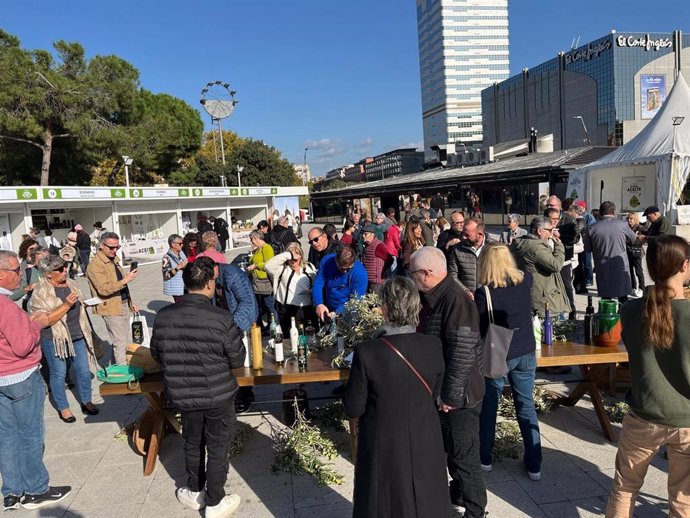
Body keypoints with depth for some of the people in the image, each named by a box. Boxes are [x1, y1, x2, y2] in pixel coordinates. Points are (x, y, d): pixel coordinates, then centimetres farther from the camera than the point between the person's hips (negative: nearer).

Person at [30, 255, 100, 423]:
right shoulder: (40, 293, -17)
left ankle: (86, 402, 28)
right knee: (58, 374, 10)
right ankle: (63, 408, 26)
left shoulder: (70, 283, 2)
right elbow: (44, 320, -22)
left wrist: (85, 331, 18)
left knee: (84, 371, 11)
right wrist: (66, 305, -29)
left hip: (78, 337, 5)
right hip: (55, 340, -5)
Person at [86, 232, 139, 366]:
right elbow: (104, 289, -24)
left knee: (128, 342, 13)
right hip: (112, 309, -9)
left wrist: (131, 302, 21)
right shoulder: (95, 265, -15)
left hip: (124, 305, 9)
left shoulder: (114, 260, 14)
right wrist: (126, 280, -31)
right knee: (120, 344, -5)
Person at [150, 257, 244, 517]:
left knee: (193, 443, 24)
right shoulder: (220, 318, -23)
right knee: (218, 447, 14)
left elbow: (157, 355, 4)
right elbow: (238, 361, -13)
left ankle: (194, 492, 43)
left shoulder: (163, 316, -11)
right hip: (218, 394, -4)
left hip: (182, 395, 4)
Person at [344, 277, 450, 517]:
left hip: (384, 448, -2)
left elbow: (353, 408, -14)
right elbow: (434, 393, 2)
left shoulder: (367, 352, -24)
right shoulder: (433, 346, -13)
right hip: (424, 444, 3)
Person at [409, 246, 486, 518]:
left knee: (464, 457, 6)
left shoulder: (456, 301, -24)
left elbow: (463, 354, -26)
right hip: (439, 393, 9)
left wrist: (451, 396, -21)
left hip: (457, 397, -9)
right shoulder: (434, 297, 6)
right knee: (451, 451, 24)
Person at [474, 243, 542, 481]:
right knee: (526, 406, 15)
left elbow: (481, 329, -14)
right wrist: (504, 252, 28)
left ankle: (484, 459, 27)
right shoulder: (525, 281, -4)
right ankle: (534, 465, 21)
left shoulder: (483, 292, -19)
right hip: (526, 354, 5)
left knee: (488, 408, 13)